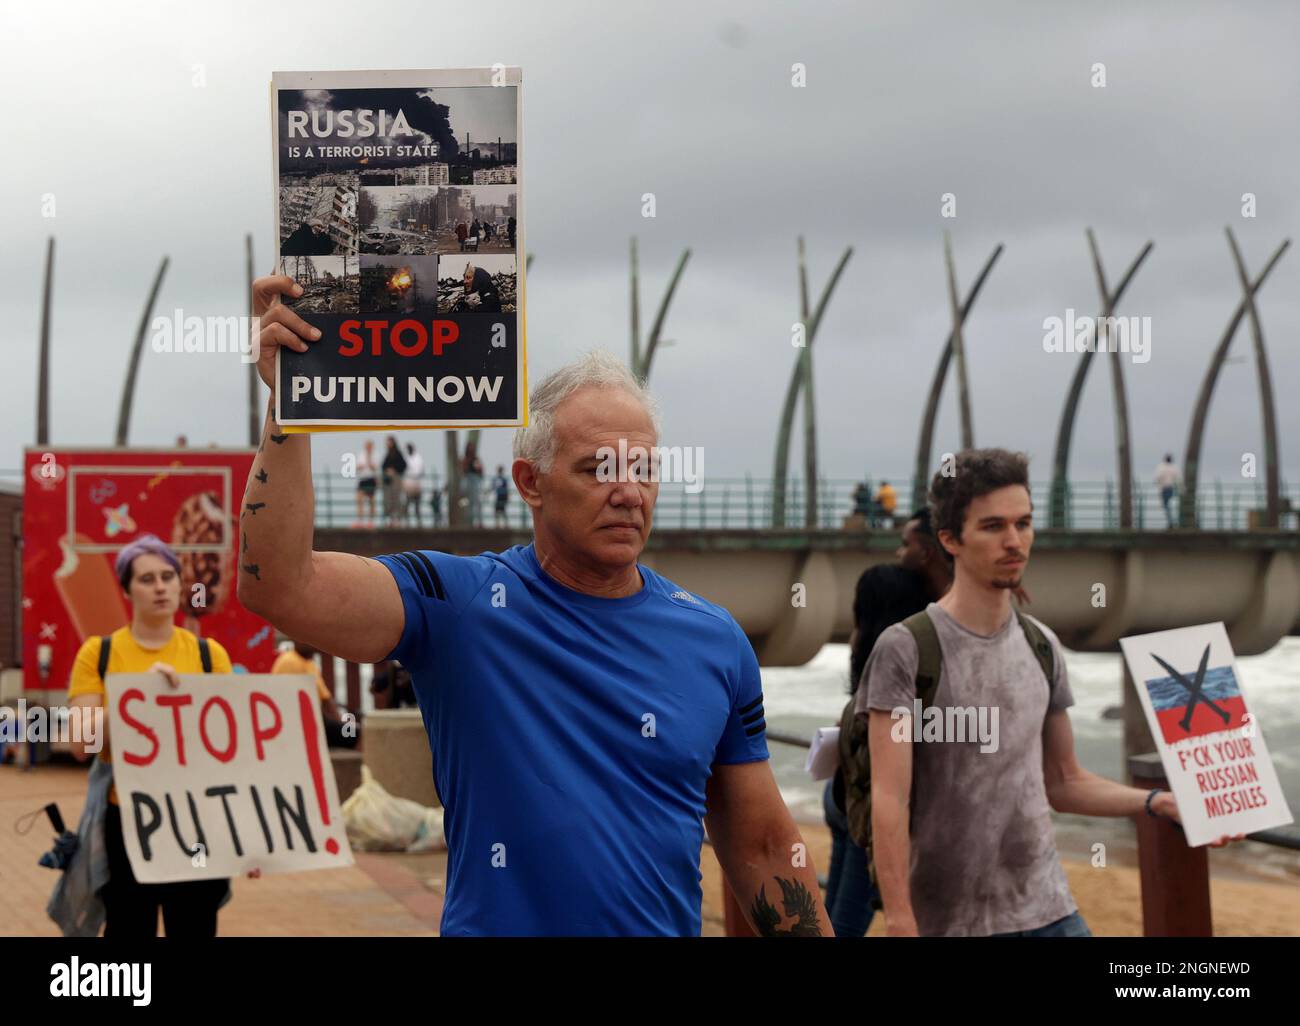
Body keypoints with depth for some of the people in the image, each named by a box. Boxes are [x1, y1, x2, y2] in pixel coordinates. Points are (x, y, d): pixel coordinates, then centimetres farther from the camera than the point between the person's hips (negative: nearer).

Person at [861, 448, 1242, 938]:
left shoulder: (1041, 646, 10)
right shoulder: (906, 649, -9)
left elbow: (1063, 783, 15)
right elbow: (889, 800, -14)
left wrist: (1158, 802, 0)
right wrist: (901, 926, -20)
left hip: (1050, 910, 5)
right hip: (953, 921, -5)